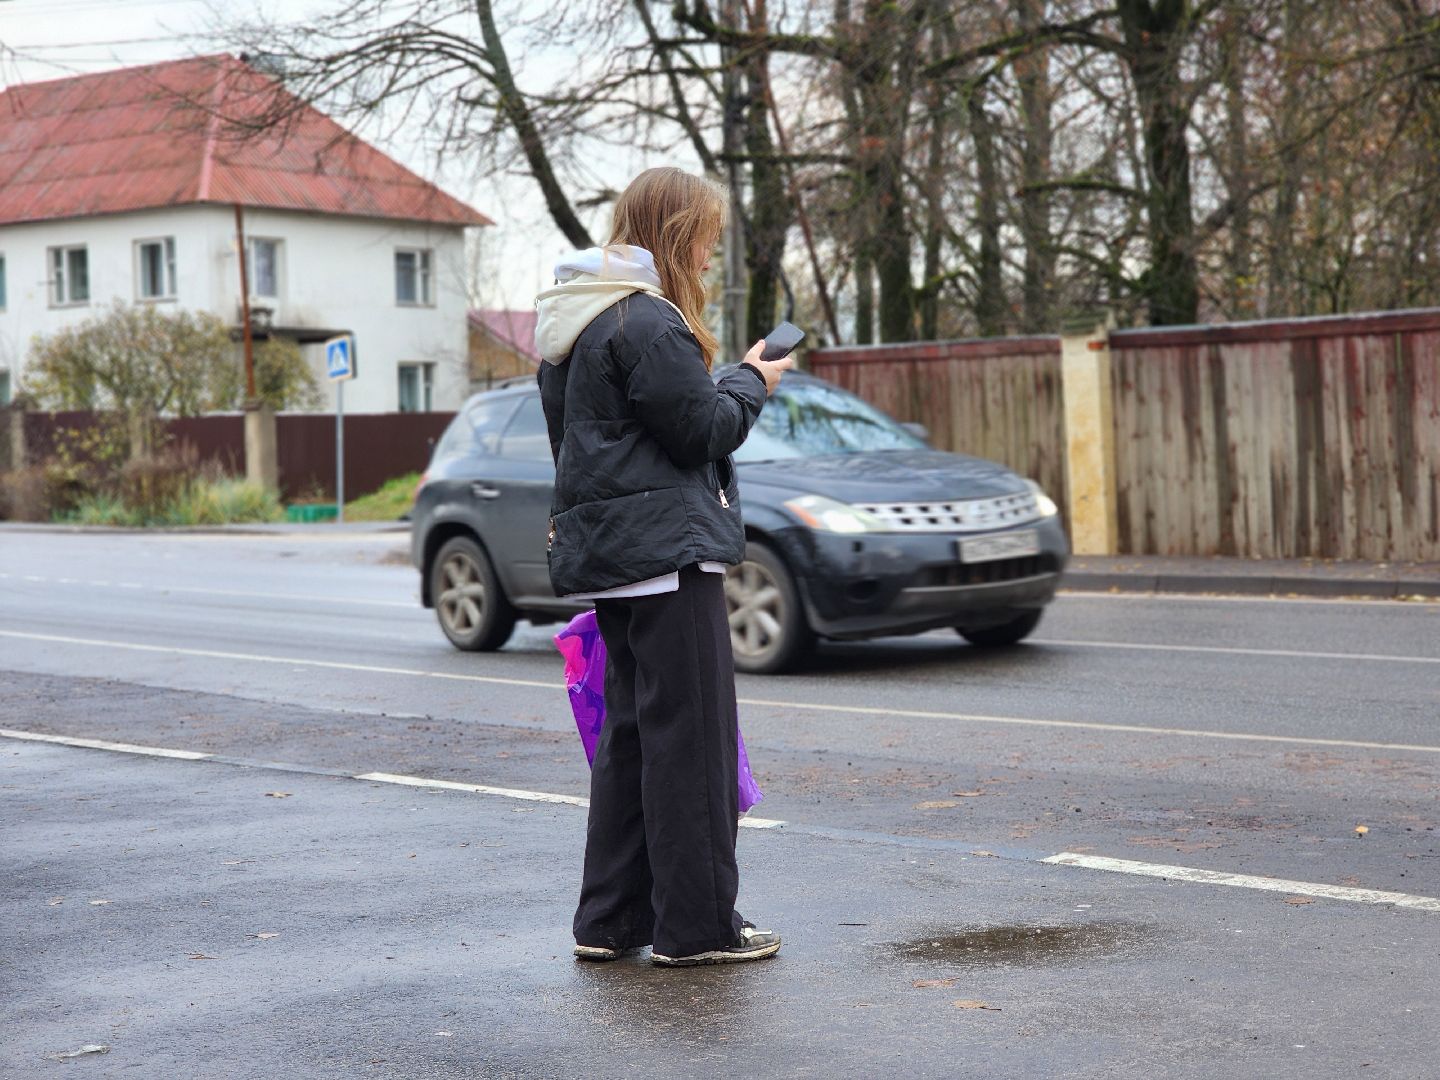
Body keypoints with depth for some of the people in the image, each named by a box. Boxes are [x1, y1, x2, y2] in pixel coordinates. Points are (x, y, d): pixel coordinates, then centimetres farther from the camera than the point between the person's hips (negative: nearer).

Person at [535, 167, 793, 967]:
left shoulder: (573, 322, 17)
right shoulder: (644, 321, -15)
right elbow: (703, 428, -14)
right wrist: (751, 382, 2)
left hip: (608, 553, 10)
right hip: (667, 547, -10)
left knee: (630, 733, 14)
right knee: (690, 733, -5)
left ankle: (611, 917, 18)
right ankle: (696, 924, -1)